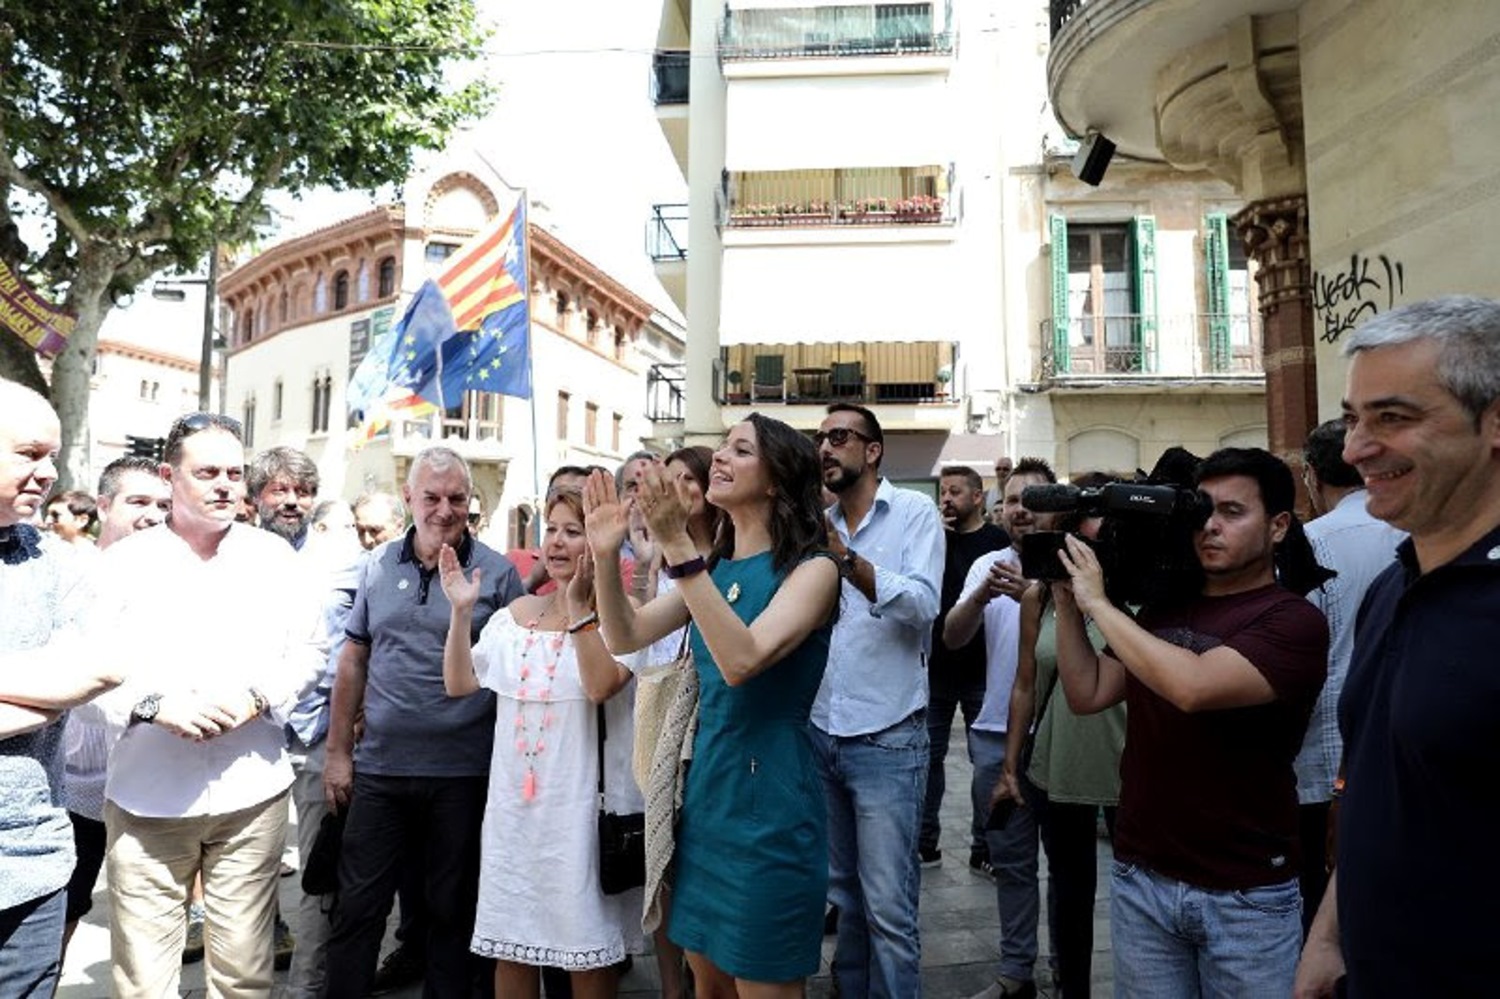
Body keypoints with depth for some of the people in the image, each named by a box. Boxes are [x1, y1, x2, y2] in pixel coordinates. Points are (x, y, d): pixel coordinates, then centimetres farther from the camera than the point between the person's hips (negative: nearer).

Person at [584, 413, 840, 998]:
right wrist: (606, 556, -15)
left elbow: (742, 660, -28)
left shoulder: (813, 570, -13)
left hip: (767, 800, -7)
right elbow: (626, 638, 1)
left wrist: (677, 546, -32)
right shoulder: (715, 569, 8)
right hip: (705, 792, 7)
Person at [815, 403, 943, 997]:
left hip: (886, 740, -5)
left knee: (888, 907, 1)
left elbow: (922, 605, -20)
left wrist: (845, 557, -30)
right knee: (843, 893, 18)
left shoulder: (915, 513, -4)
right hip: (820, 734, 5)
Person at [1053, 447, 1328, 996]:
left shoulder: (1293, 620, -13)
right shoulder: (1161, 607, 6)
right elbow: (1086, 694, 4)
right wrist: (1065, 595, -5)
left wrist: (1097, 602, -20)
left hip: (1248, 894, -4)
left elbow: (1193, 687, -29)